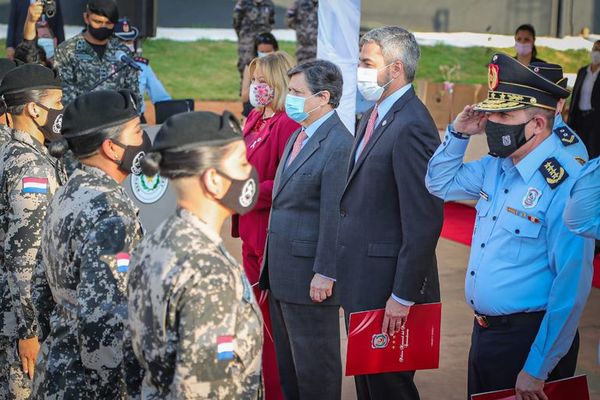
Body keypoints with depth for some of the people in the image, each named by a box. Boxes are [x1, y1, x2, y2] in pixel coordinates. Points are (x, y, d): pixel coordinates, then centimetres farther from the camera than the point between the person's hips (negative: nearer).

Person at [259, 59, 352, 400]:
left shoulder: (339, 146, -18)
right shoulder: (299, 136, 13)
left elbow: (335, 217, -21)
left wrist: (325, 274, -20)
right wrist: (272, 263, 17)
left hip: (310, 276, -10)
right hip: (282, 274, 10)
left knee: (314, 362, 3)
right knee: (288, 357, 19)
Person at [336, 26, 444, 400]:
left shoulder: (411, 127, -20)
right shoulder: (375, 116, 11)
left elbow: (425, 220, -23)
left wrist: (403, 296, -21)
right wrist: (344, 270, 13)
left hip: (388, 287, -9)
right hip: (361, 284, 9)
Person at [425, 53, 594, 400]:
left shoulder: (565, 184, -21)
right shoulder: (495, 167, 4)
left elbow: (571, 286, -23)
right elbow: (441, 183, 23)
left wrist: (537, 370, -22)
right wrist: (459, 134, 3)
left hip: (530, 338, -8)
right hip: (484, 330, 8)